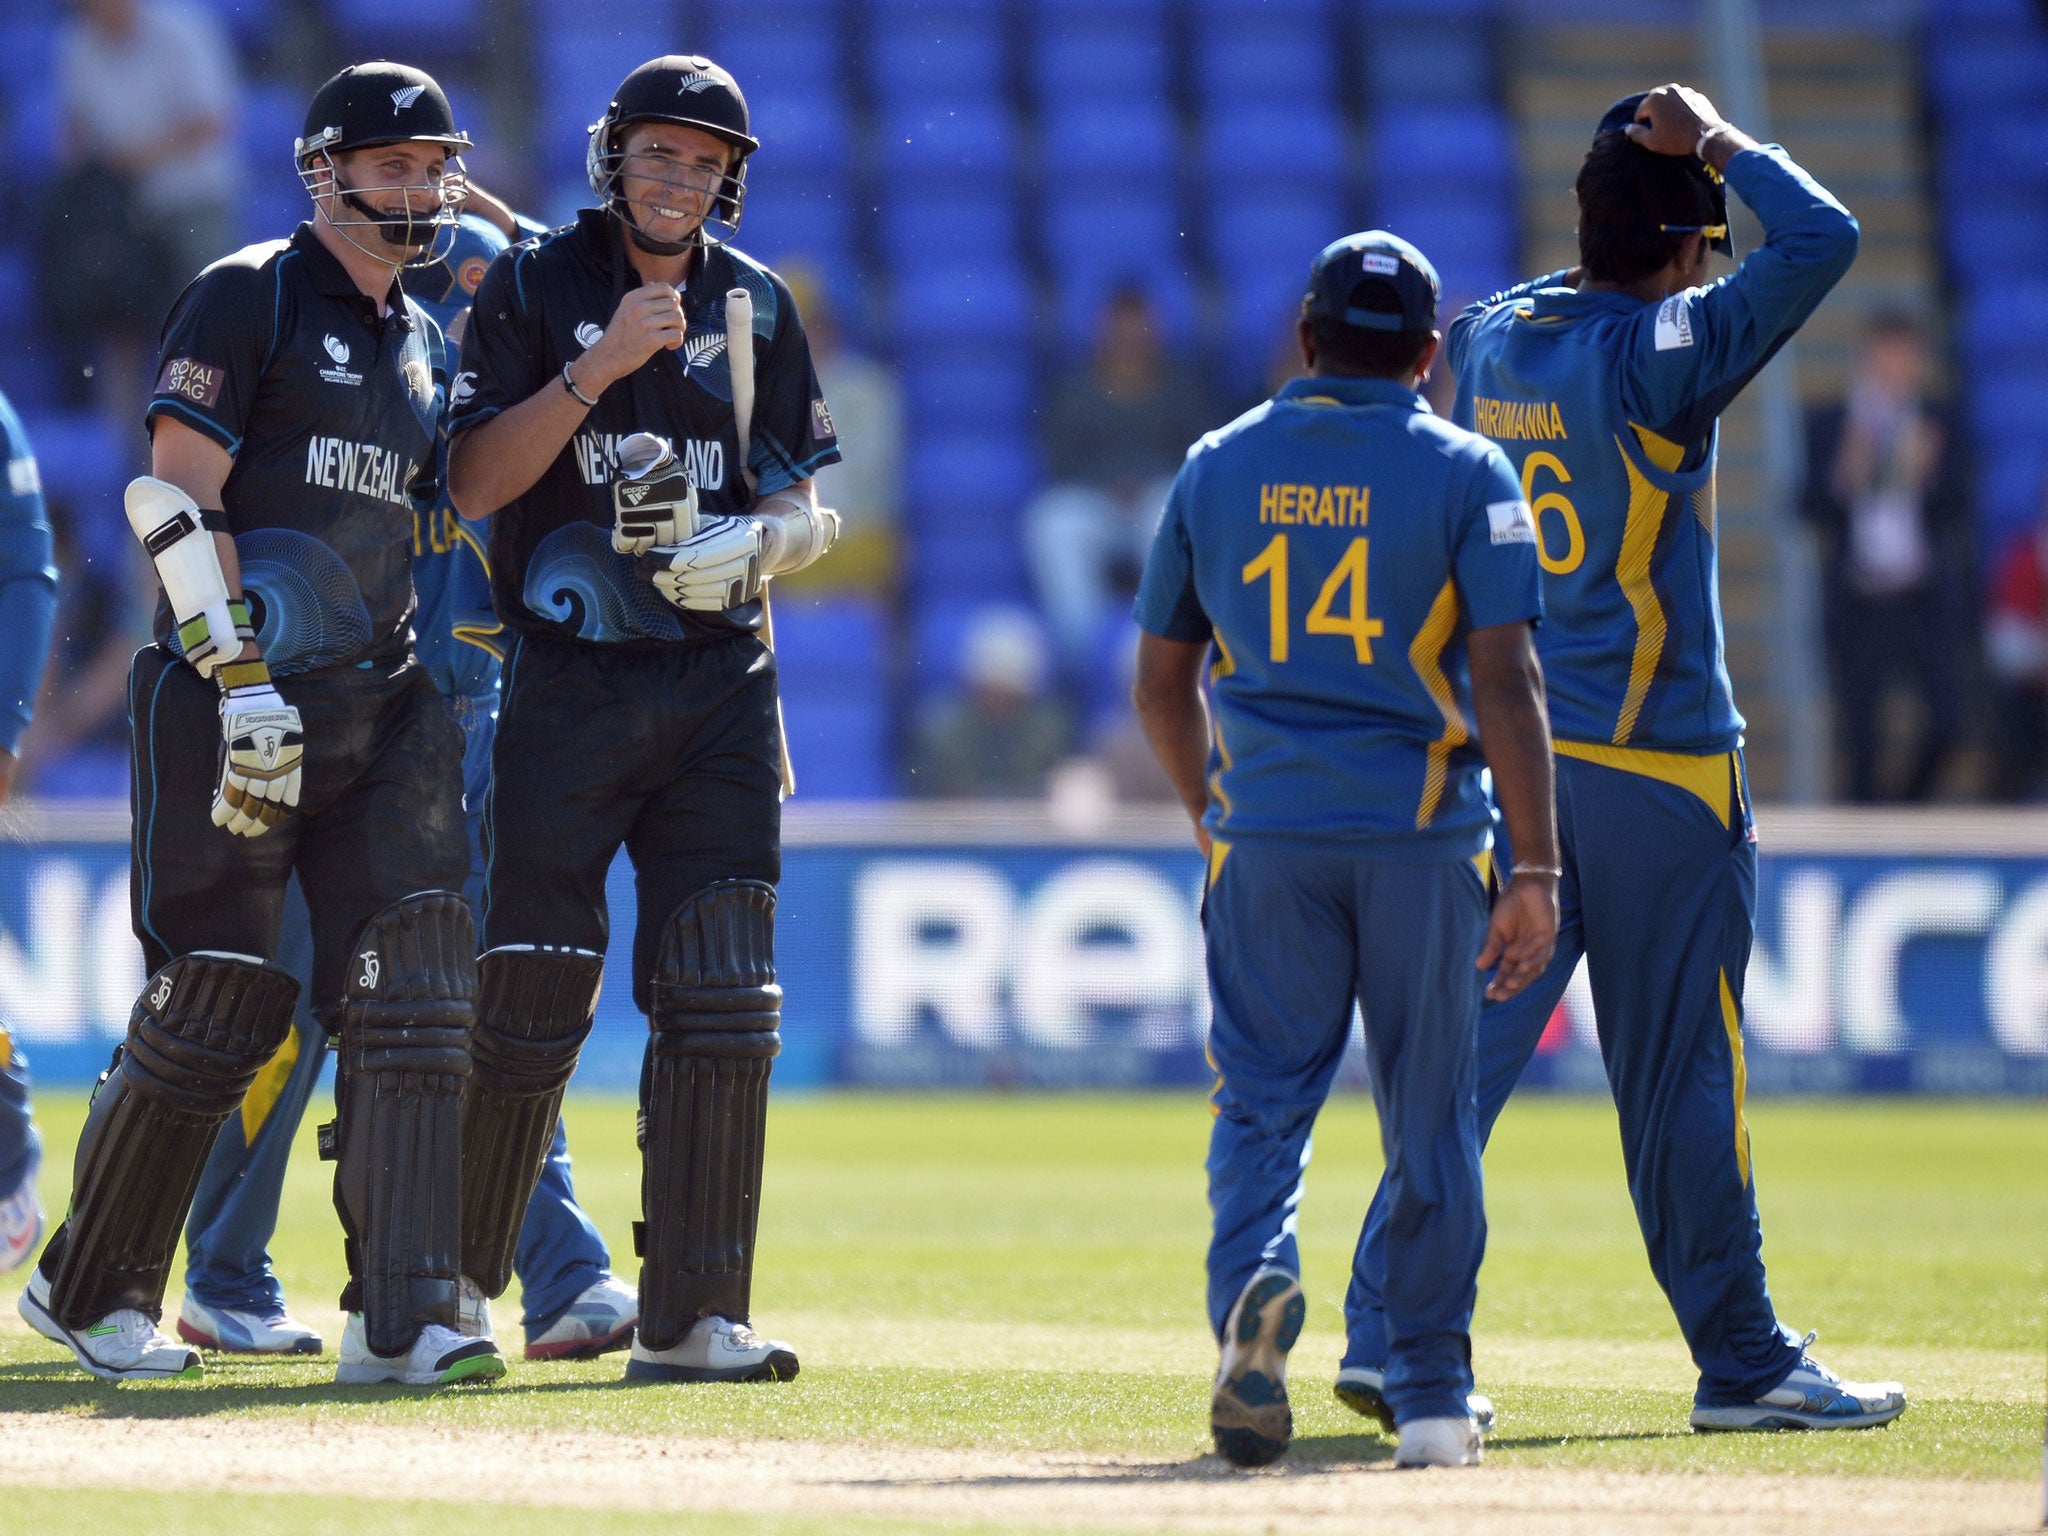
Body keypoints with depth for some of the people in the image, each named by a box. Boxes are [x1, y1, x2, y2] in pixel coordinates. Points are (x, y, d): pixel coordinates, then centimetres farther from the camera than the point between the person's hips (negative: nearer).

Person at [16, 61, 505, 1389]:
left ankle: (403, 1320, -9)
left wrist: (443, 686, 16)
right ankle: (88, 1290, 13)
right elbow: (177, 493, -12)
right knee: (217, 1001, -5)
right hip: (238, 699, -7)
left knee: (415, 993, -6)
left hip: (379, 705, 7)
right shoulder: (250, 298, -4)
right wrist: (241, 673, -20)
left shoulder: (423, 342, 19)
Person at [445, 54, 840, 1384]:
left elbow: (809, 511, 12)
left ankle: (690, 1319, 1)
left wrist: (752, 541, -11)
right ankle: (455, 1285, 13)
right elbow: (474, 482, -9)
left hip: (721, 686, 3)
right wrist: (599, 367, -19)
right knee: (531, 1000, -4)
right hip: (570, 677, -3)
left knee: (722, 1009, -2)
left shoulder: (756, 306, 11)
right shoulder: (535, 288, 0)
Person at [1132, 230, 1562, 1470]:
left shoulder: (1220, 466, 8)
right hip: (1424, 832, -1)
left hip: (1265, 831, 1)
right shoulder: (1467, 474, 0)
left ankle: (1254, 1277, -27)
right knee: (1430, 1114, 8)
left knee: (1263, 1095, 3)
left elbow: (1162, 685, 13)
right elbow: (1507, 680, -9)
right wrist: (1537, 870, -9)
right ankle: (1433, 1393, 10)